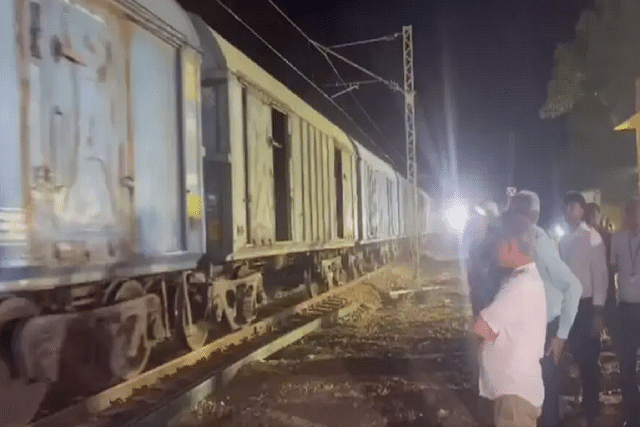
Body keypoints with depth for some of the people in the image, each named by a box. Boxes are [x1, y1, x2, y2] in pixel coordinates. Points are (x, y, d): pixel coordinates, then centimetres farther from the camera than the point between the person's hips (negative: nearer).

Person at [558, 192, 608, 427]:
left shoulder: (591, 236, -10)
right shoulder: (564, 239, 8)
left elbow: (600, 273, -12)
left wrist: (598, 310, -13)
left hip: (587, 304, -5)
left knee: (589, 357, 3)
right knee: (578, 355, 14)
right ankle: (585, 403, 29)